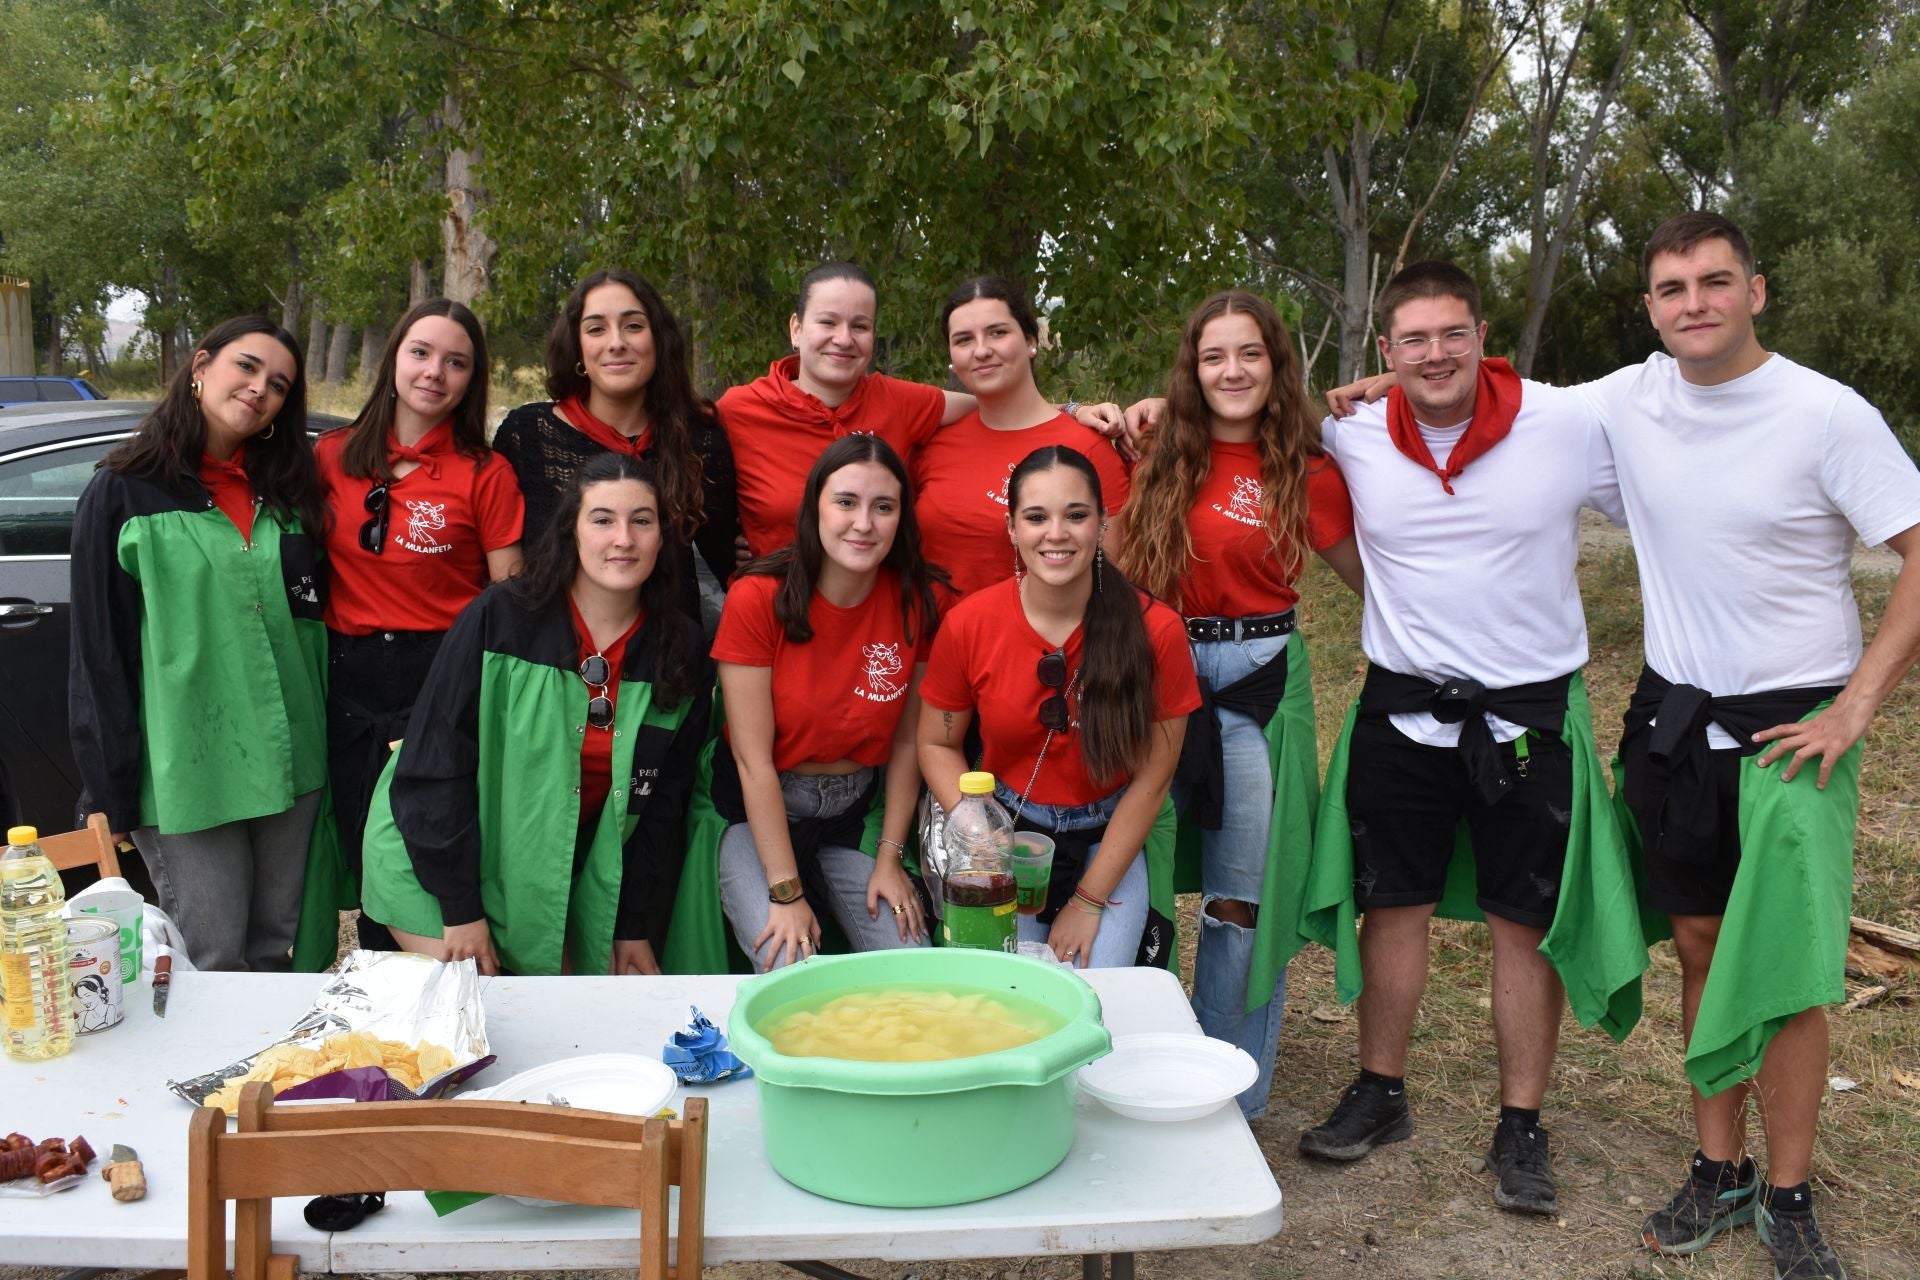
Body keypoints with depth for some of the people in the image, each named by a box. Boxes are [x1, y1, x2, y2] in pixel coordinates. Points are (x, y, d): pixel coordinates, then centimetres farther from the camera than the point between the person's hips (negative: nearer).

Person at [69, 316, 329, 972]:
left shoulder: (288, 493, 11)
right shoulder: (125, 493, -3)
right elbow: (98, 649, -4)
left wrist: (324, 742, 6)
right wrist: (111, 789, -7)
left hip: (289, 763, 4)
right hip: (186, 769, -4)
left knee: (274, 951, 13)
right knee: (211, 963, 1)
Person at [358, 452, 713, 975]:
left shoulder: (682, 651, -7)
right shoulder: (497, 619, -19)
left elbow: (665, 802, 0)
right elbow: (435, 765, -17)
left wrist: (637, 929, 0)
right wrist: (461, 909, -17)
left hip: (547, 870, 4)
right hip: (434, 855, -4)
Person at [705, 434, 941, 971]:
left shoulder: (918, 602, -8)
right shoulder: (758, 599, -18)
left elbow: (907, 740, 0)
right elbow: (753, 758, -18)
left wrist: (890, 858, -3)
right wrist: (786, 891, -19)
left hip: (856, 813, 3)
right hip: (759, 814, -3)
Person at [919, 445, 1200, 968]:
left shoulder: (1156, 630, -13)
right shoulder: (968, 624, -11)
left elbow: (1152, 779, -8)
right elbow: (937, 746, 1)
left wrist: (1089, 901, -9)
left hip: (1112, 841, 0)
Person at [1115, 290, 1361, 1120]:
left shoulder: (1305, 474, -1)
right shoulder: (1163, 457, 5)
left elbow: (1370, 575, 8)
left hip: (1259, 678, -2)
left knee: (1244, 898, 4)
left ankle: (1231, 1101, 21)